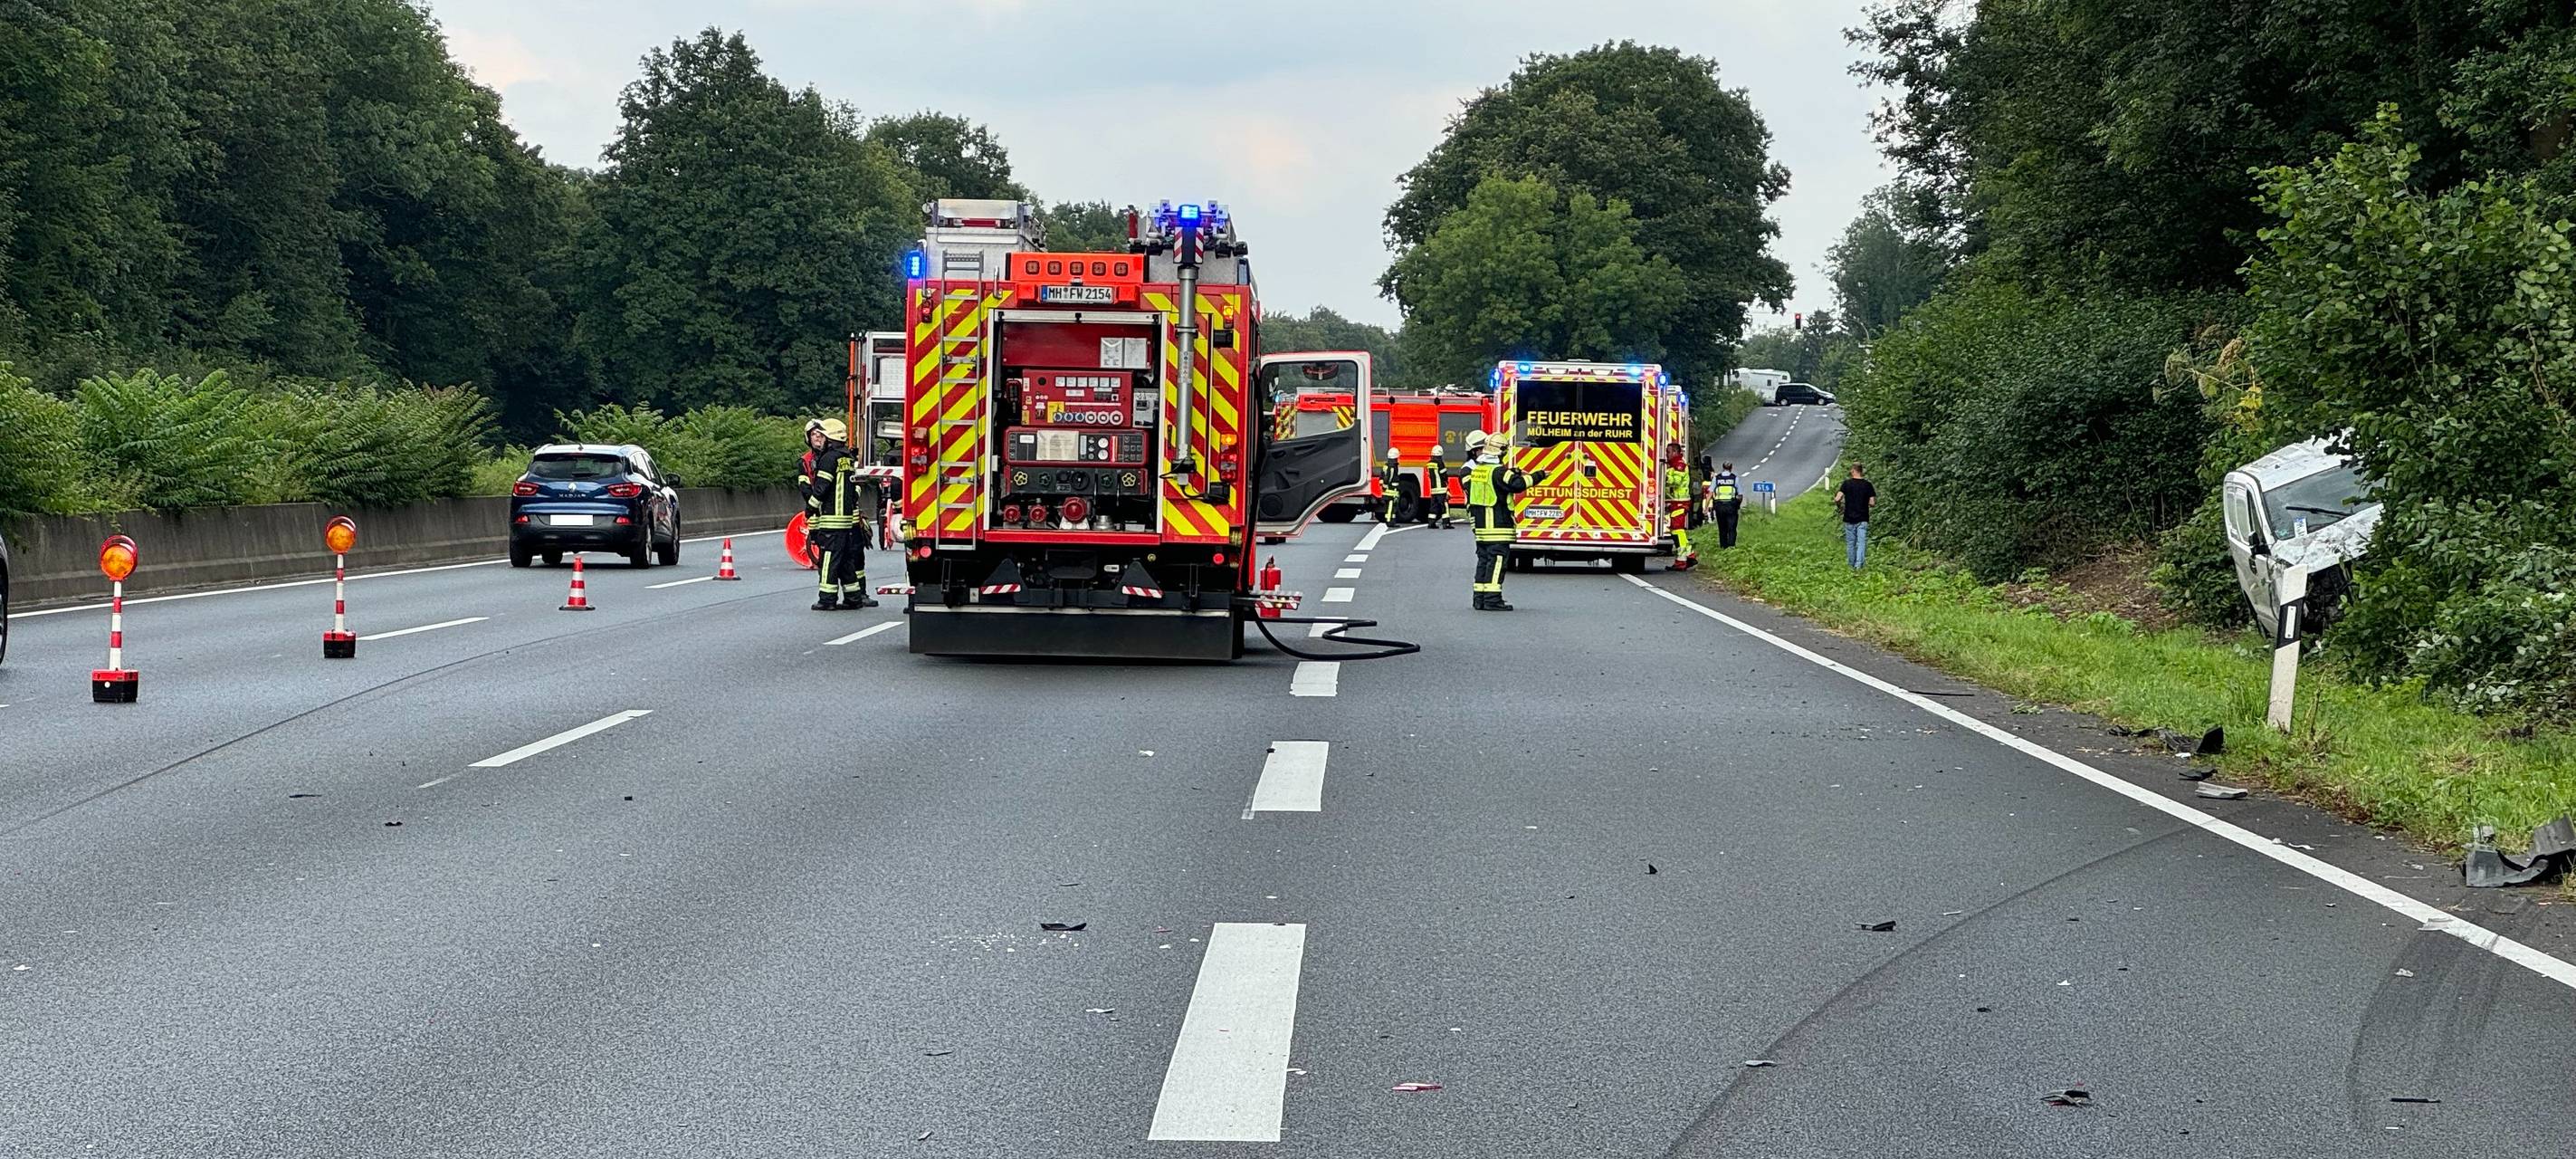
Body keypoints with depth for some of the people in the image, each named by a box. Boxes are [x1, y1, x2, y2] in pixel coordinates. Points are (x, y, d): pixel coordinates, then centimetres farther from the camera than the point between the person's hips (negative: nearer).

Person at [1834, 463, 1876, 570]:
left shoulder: (1847, 483, -6)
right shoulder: (1867, 485, -2)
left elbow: (1837, 499, -14)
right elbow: (1872, 502, -2)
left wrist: (1839, 505, 8)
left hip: (1849, 519, 0)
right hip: (1863, 519, 0)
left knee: (1850, 544, 11)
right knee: (1862, 543, -3)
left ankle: (1852, 566, 18)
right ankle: (1859, 564, -19)